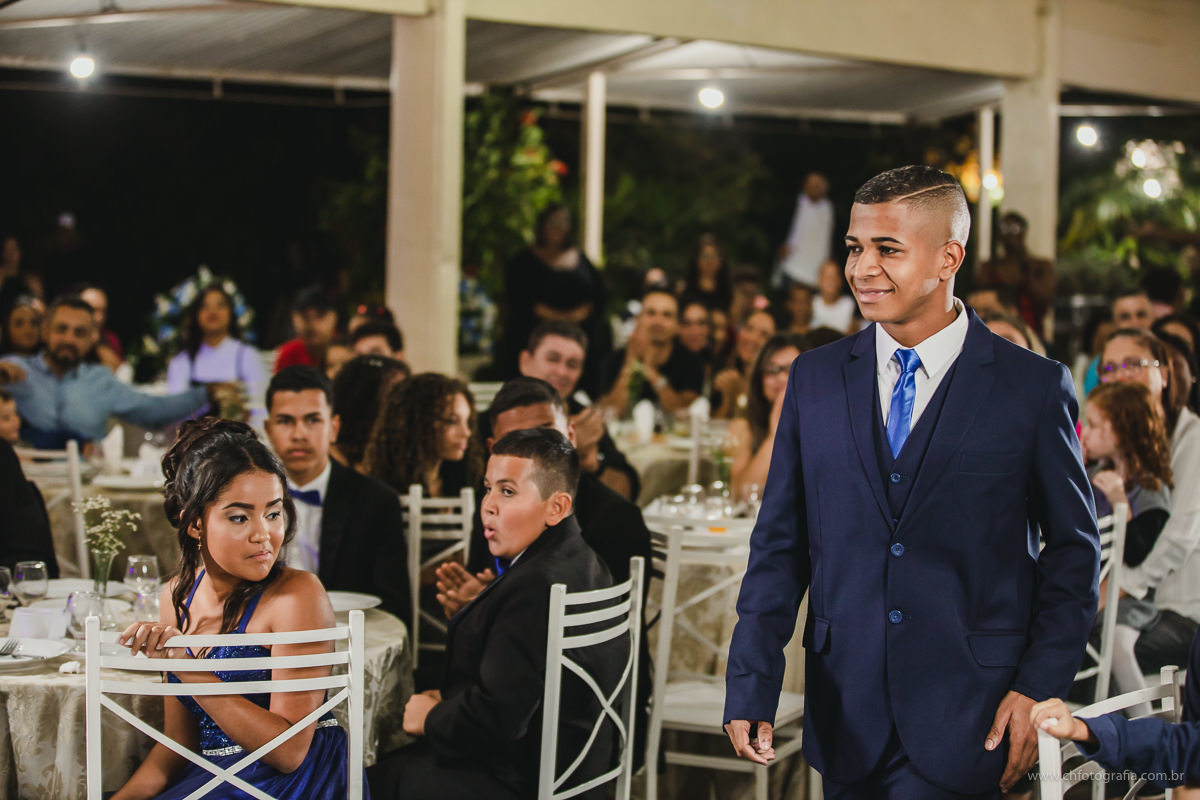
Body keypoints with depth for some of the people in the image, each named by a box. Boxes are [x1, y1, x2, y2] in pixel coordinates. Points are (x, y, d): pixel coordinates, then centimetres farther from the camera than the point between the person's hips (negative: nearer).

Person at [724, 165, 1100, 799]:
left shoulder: (1034, 387, -3)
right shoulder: (815, 378, 7)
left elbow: (1073, 548, 3)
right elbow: (780, 542, 7)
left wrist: (1039, 687, -5)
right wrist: (751, 686, -1)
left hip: (964, 721, -3)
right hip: (846, 716, 3)